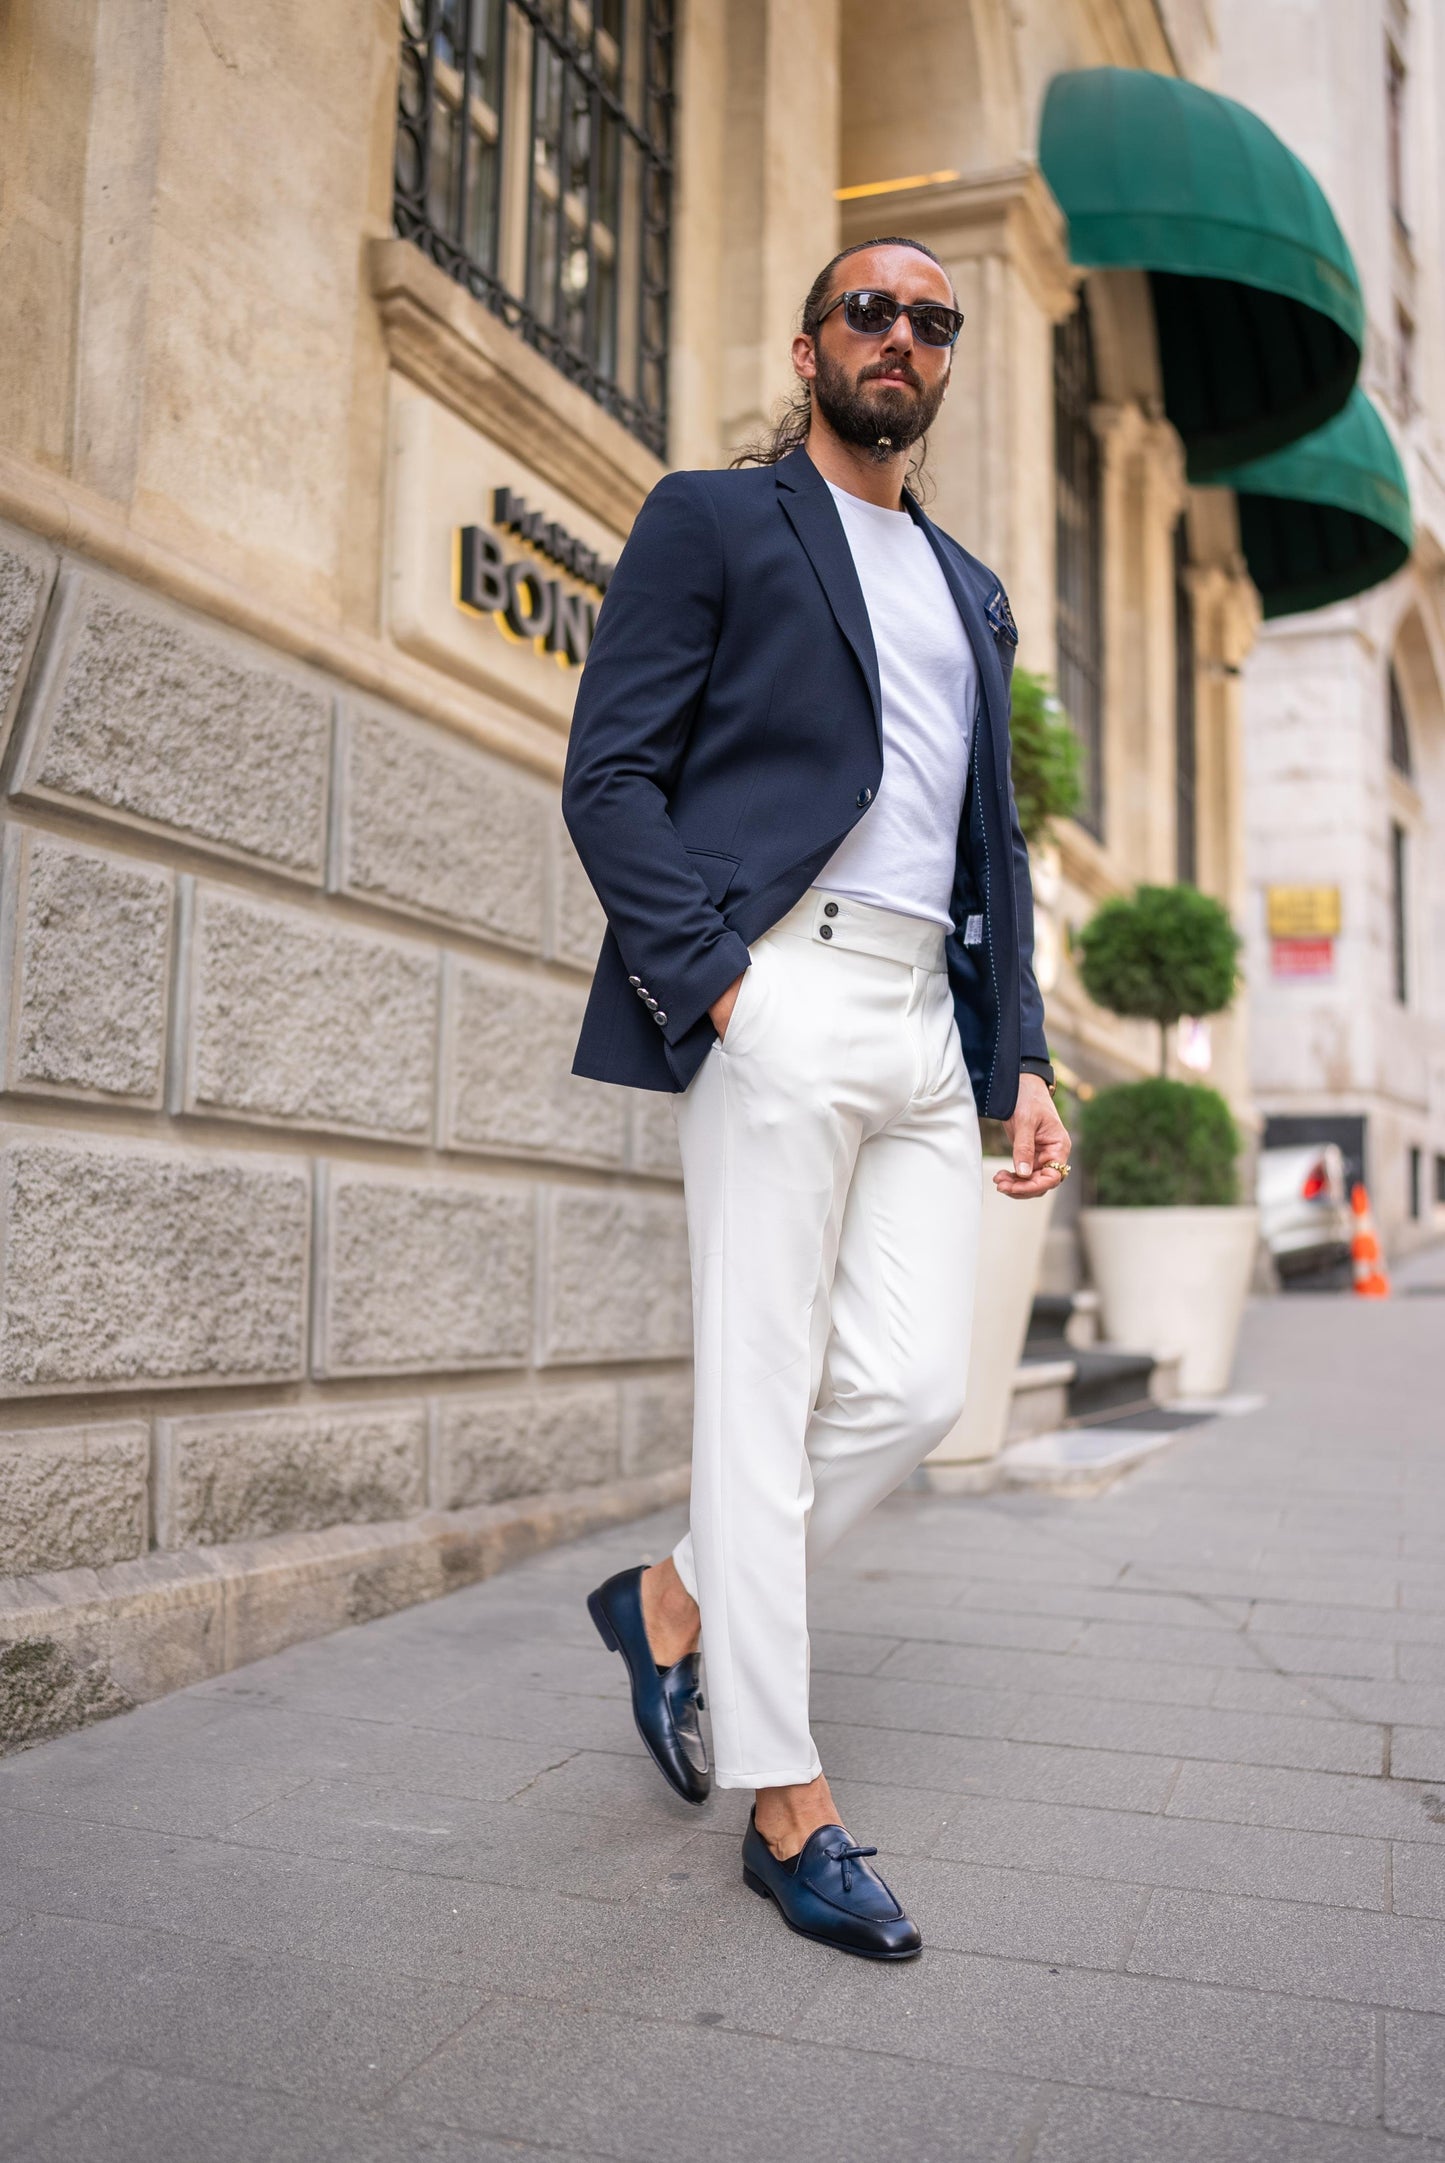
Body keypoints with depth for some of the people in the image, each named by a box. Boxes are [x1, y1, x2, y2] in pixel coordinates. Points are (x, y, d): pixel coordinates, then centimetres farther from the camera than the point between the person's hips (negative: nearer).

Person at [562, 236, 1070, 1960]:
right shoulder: (712, 519, 7)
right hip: (780, 994, -6)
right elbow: (608, 772, -3)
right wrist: (715, 981, -16)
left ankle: (675, 1604, 24)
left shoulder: (972, 593, 25)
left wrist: (1026, 1059, 12)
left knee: (912, 1388, 0)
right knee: (763, 1397, -3)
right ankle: (789, 1809, 9)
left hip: (931, 1020, 7)